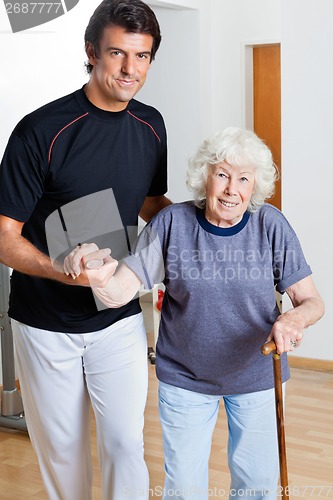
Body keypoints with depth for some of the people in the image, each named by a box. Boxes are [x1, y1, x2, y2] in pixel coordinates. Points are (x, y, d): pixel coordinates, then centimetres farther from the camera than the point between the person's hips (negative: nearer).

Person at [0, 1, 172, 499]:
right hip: (47, 324, -3)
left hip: (120, 318, 3)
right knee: (61, 448, 13)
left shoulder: (150, 126, 0)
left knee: (125, 442, 3)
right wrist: (62, 270, -33)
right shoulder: (42, 130, -17)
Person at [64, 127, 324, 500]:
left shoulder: (271, 225, -14)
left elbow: (312, 301, -11)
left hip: (256, 375, 1)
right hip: (185, 377, 0)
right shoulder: (172, 224, -15)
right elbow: (119, 293, -19)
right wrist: (98, 277, -43)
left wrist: (294, 319, -35)